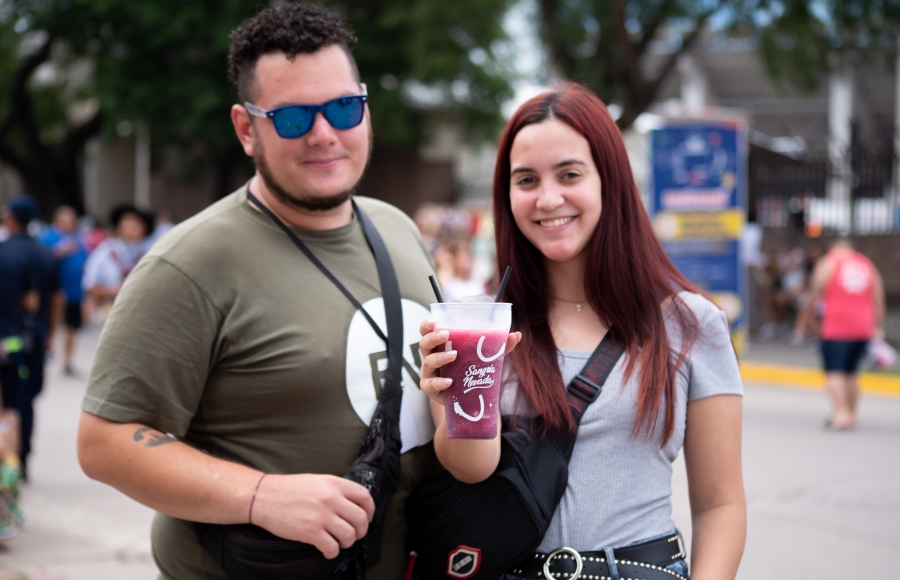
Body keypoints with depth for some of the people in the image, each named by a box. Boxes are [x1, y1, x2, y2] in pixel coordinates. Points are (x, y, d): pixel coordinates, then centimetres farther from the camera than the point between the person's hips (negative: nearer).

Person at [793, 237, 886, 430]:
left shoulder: (827, 263, 2)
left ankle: (841, 412, -23)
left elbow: (814, 298, -1)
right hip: (863, 329, 5)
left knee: (834, 371, -6)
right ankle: (851, 415, 15)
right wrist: (879, 327, 17)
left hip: (836, 328, -5)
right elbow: (878, 300, 12)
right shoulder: (868, 265, 15)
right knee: (850, 372, 15)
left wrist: (802, 323, 5)